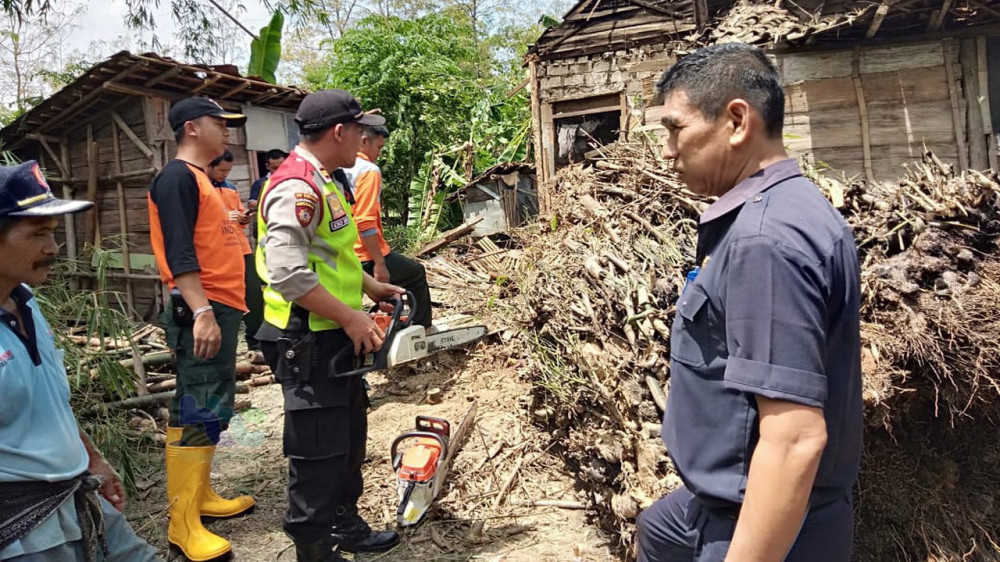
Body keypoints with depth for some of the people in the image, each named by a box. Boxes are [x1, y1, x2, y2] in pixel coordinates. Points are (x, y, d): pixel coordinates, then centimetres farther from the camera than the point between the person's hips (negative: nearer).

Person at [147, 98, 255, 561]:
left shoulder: (199, 178, 20)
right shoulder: (178, 177, -10)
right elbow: (179, 251, -20)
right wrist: (202, 311, -27)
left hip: (221, 308, 10)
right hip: (202, 312, -10)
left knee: (212, 410, 15)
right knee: (195, 414, -7)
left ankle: (200, 495, 25)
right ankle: (183, 522, -1)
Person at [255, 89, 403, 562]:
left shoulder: (328, 180, 13)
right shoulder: (296, 188, -21)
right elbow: (287, 272, -29)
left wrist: (369, 287, 16)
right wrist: (350, 317, -23)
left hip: (336, 339, 11)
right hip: (309, 344, -11)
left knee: (350, 438, 21)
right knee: (320, 450, 0)